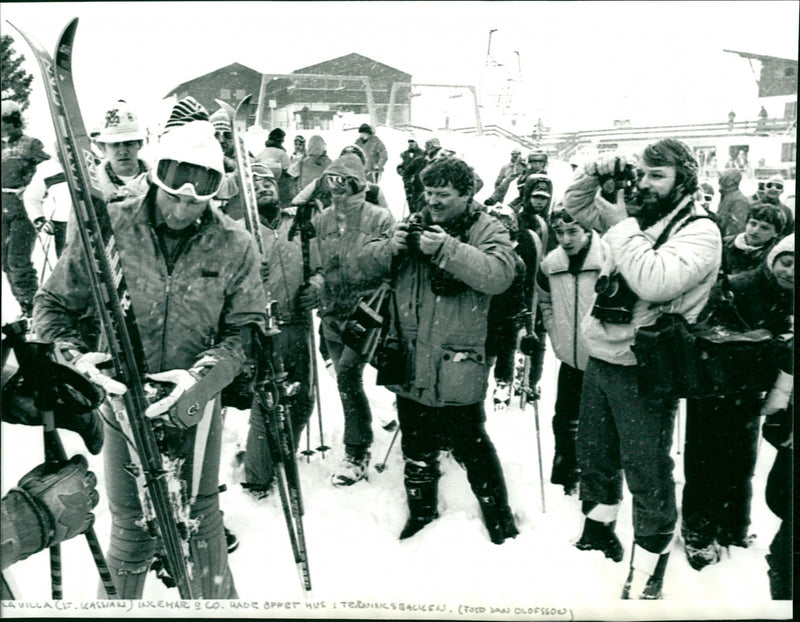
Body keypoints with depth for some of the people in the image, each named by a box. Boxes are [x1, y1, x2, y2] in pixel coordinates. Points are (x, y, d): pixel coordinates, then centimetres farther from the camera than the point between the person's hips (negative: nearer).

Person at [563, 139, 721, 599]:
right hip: (600, 357, 7)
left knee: (647, 472, 3)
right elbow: (576, 205, 18)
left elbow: (654, 281, -29)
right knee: (594, 453, 22)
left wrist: (622, 227, -21)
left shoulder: (700, 232, -13)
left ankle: (649, 565, 20)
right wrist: (596, 173, 0)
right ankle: (599, 524, 45)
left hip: (643, 370, -7)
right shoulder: (636, 219, 8)